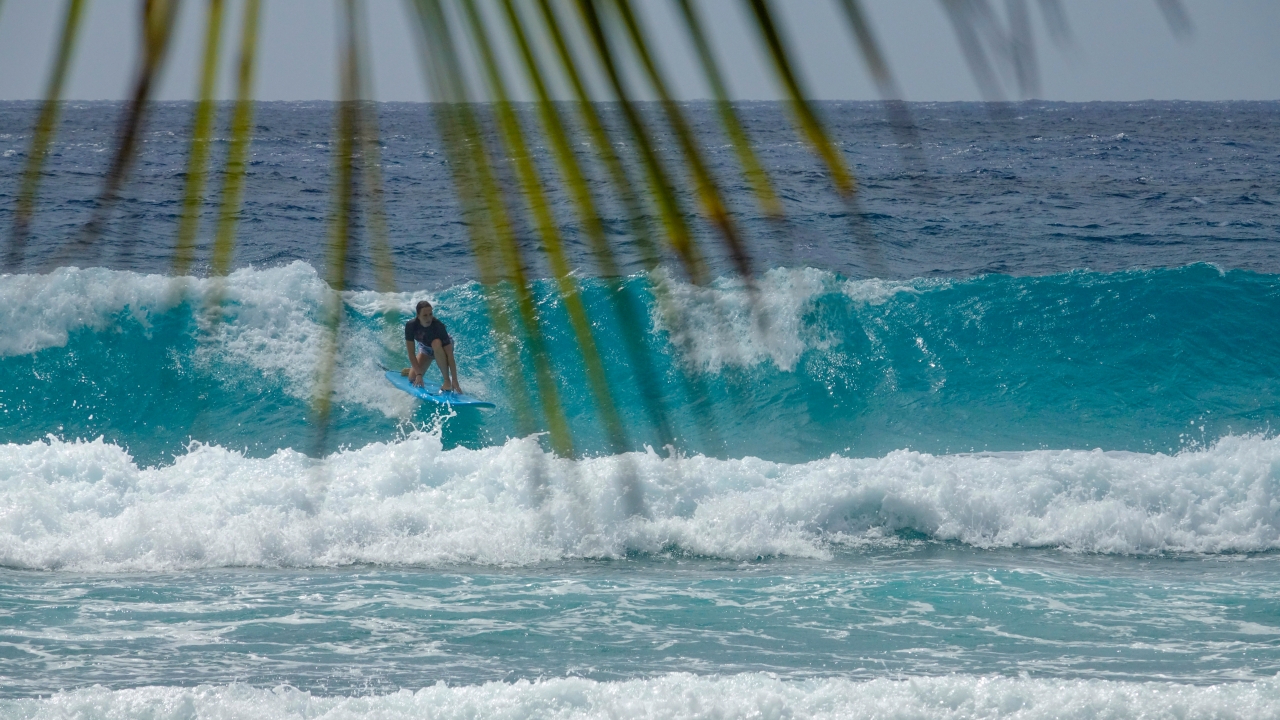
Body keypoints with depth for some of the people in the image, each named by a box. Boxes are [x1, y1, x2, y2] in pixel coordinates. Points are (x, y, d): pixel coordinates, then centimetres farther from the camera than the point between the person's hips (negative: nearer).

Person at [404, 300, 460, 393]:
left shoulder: (438, 326, -37)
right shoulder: (411, 326, -30)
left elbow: (450, 355, -38)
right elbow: (411, 354, -25)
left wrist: (454, 381, -42)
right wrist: (418, 374, -33)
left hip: (443, 347, -3)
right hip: (425, 349, 3)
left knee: (436, 343, -39)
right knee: (413, 378, -7)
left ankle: (447, 381, -30)